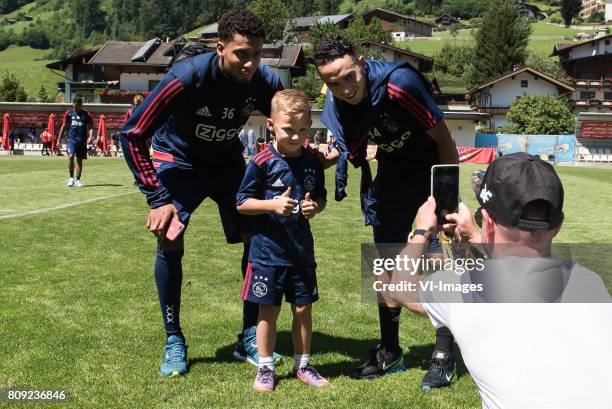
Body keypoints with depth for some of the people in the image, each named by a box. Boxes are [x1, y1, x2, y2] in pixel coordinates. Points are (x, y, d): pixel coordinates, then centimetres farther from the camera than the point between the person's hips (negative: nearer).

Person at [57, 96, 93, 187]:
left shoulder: (86, 115, 6)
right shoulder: (69, 114, 7)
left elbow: (90, 127, 6)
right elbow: (64, 127, 12)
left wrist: (90, 137, -13)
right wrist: (59, 140, 9)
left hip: (82, 140, 1)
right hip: (71, 139, -1)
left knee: (80, 160, 5)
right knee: (71, 156, -19)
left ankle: (77, 180, 16)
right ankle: (71, 178, -5)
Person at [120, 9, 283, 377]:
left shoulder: (266, 82, -22)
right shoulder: (188, 77, -33)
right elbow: (132, 134, -27)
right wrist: (157, 198, -29)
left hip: (228, 160, 4)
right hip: (179, 160, -3)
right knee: (170, 241, -18)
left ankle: (250, 338, 9)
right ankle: (174, 341, 1)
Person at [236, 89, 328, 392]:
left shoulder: (312, 161, 1)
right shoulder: (263, 162, -12)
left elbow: (322, 197, 13)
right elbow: (242, 203, -7)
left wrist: (315, 206, -9)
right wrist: (273, 204, -21)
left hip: (302, 250, 4)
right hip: (268, 250, -3)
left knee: (303, 309, 11)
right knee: (268, 310, 6)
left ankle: (303, 365, 28)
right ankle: (266, 368, 22)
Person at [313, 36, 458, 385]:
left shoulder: (398, 83, -31)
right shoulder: (337, 104, -14)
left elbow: (443, 137, -23)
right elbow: (350, 150, 0)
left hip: (432, 169, -6)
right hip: (393, 173, 6)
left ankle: (445, 356, 4)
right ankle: (390, 351, 23)